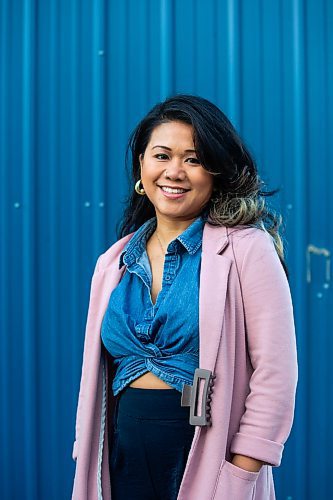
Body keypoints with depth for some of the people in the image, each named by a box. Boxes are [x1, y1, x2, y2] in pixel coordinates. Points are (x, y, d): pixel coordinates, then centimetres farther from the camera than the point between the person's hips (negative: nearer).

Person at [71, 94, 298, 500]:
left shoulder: (246, 249, -8)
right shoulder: (114, 263, 8)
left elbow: (275, 374, -12)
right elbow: (96, 374, 13)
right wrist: (86, 461, 8)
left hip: (209, 457, -4)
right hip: (125, 460, 5)